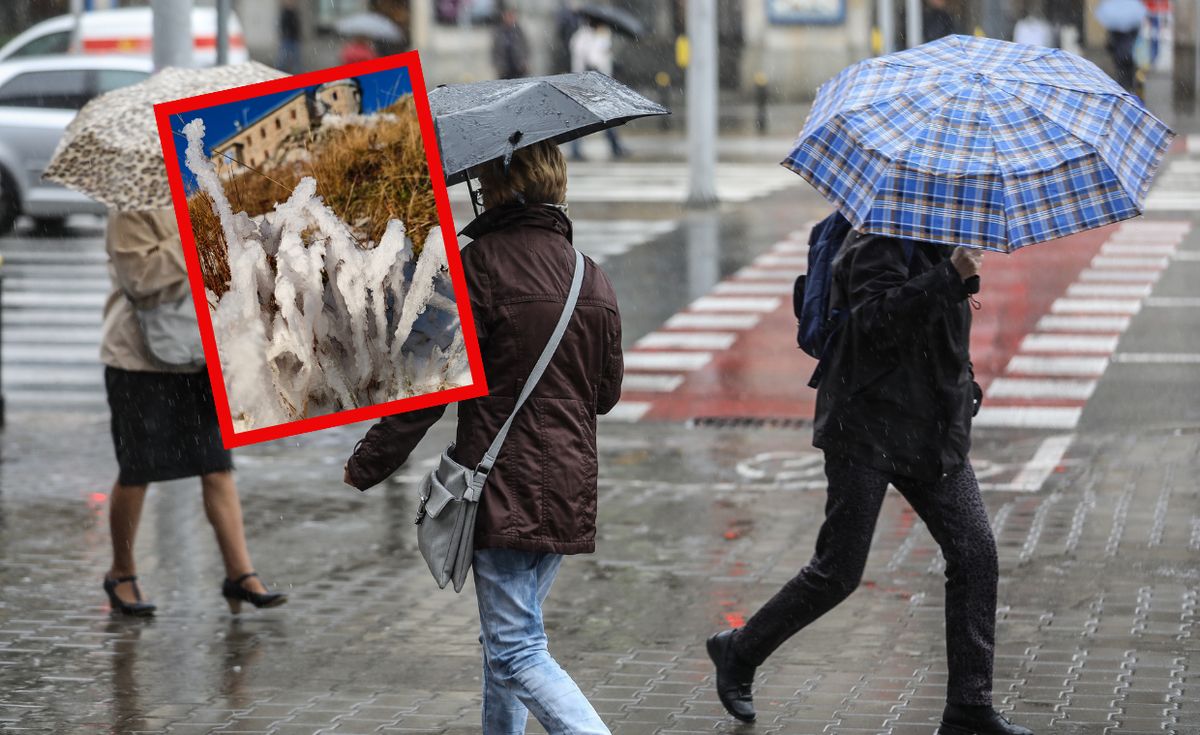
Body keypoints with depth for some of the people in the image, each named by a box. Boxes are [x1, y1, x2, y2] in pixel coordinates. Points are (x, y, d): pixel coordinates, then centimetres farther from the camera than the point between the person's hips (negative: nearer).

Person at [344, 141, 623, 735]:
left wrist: (367, 464, -4)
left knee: (516, 652, -7)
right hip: (570, 492, 8)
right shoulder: (593, 279, 11)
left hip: (504, 491, -8)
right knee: (506, 637, 21)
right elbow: (607, 393, 18)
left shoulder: (481, 263, -11)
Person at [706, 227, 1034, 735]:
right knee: (838, 572, -2)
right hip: (867, 433, -8)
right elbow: (877, 321, -30)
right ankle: (738, 653, 20)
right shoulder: (875, 247, -13)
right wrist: (949, 277, -33)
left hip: (933, 433, 8)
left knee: (975, 552, -4)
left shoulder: (938, 247, 14)